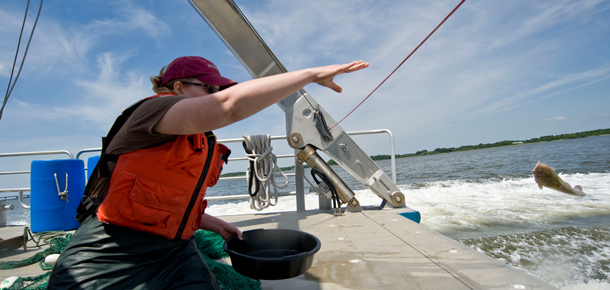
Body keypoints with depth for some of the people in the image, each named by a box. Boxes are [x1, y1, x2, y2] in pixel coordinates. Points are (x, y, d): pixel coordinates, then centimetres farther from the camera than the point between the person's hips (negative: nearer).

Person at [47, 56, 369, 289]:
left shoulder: (203, 146, 13)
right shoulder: (151, 110, -12)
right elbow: (231, 105, -31)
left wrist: (207, 221, 9)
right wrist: (311, 74, -26)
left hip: (175, 256, 7)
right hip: (106, 262, -7)